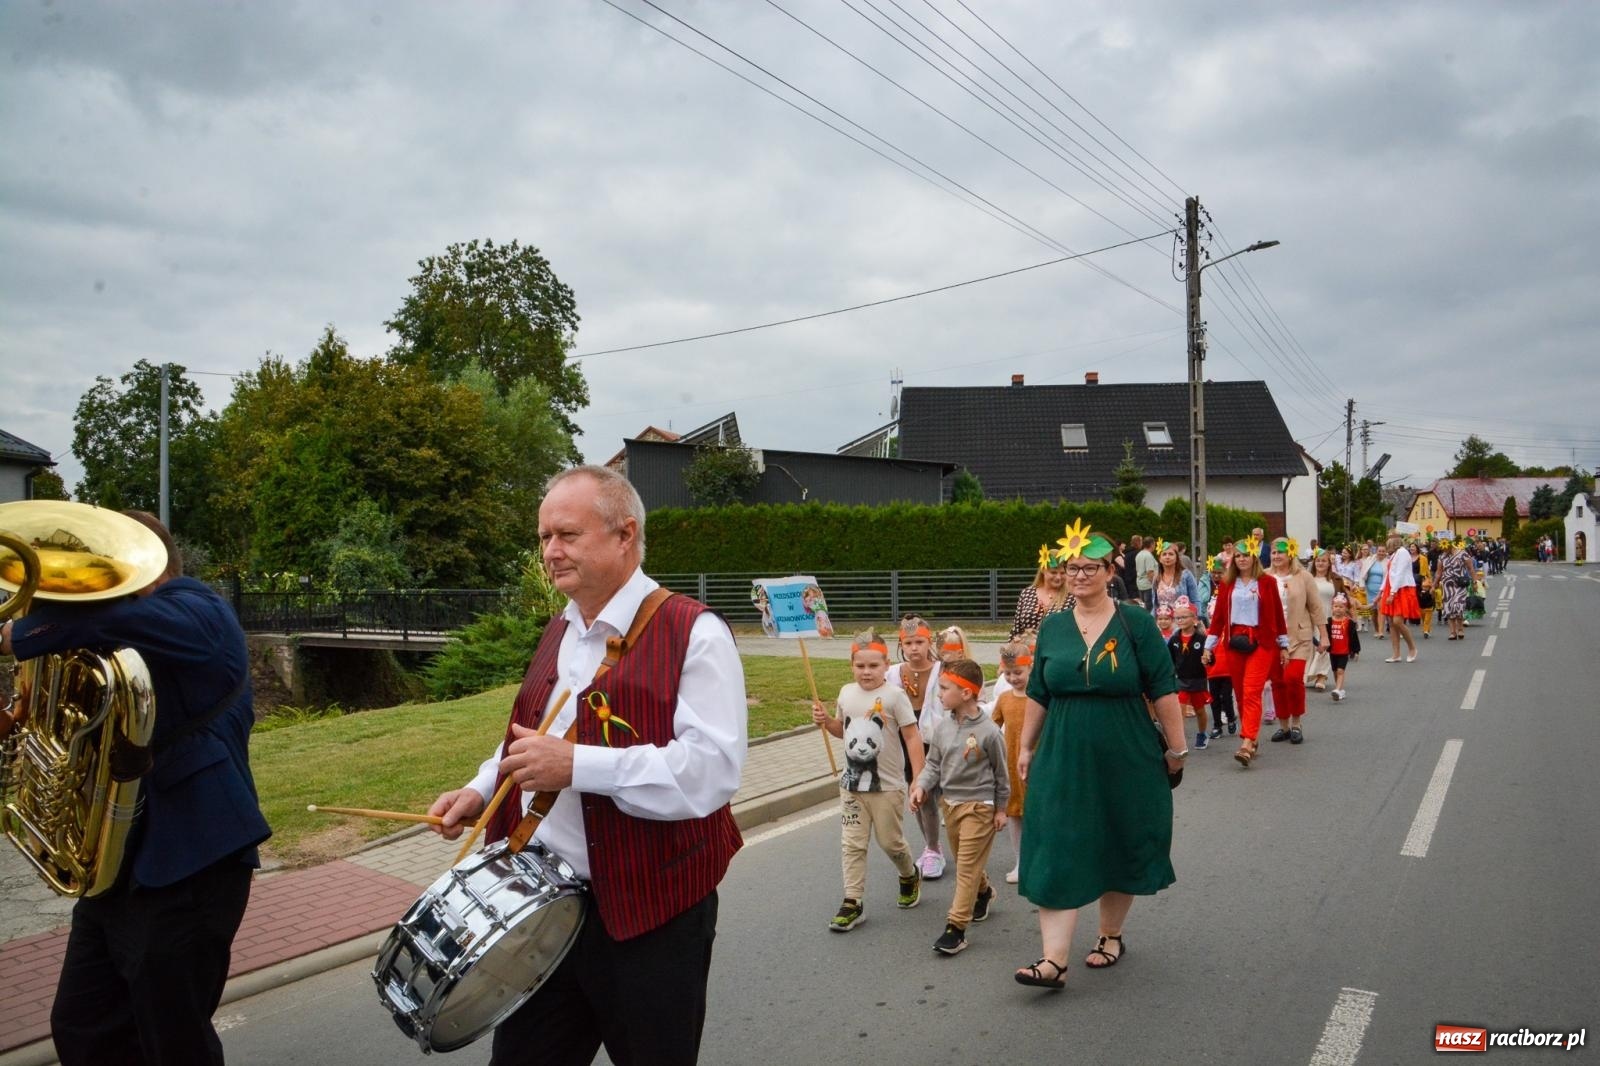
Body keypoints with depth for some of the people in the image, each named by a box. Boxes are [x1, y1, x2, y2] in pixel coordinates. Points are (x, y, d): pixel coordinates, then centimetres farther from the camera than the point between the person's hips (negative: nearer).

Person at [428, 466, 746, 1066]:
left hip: (650, 913, -7)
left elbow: (713, 769, -25)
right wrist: (482, 789, 5)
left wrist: (577, 766, -28)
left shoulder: (694, 635, -16)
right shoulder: (558, 634, 11)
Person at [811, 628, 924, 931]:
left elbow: (912, 737, -11)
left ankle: (909, 876, 39)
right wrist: (825, 720, -1)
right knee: (852, 844, 3)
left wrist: (919, 778, -15)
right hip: (852, 783, 4)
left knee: (890, 841, 9)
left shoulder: (894, 695, -12)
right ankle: (853, 902, 9)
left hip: (888, 785, -4)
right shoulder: (846, 693, 3)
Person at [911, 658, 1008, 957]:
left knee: (967, 867, -5)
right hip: (949, 802, 6)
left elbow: (1000, 773, -6)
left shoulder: (988, 731, -17)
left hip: (978, 805, -6)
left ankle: (955, 927, -4)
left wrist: (1000, 809, 0)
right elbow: (933, 763, 6)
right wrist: (922, 786, -12)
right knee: (963, 860, 21)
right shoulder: (942, 727, -2)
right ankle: (984, 892, 49)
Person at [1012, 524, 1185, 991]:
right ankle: (1054, 959, -3)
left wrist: (1177, 747, -4)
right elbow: (1038, 695, 11)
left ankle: (1111, 935, 33)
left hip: (1126, 760, -2)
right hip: (1063, 760, 2)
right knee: (1055, 854, -4)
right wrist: (1026, 747, 13)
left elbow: (1163, 690, -4)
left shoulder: (1135, 623, -6)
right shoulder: (1053, 627, 4)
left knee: (1121, 848, 12)